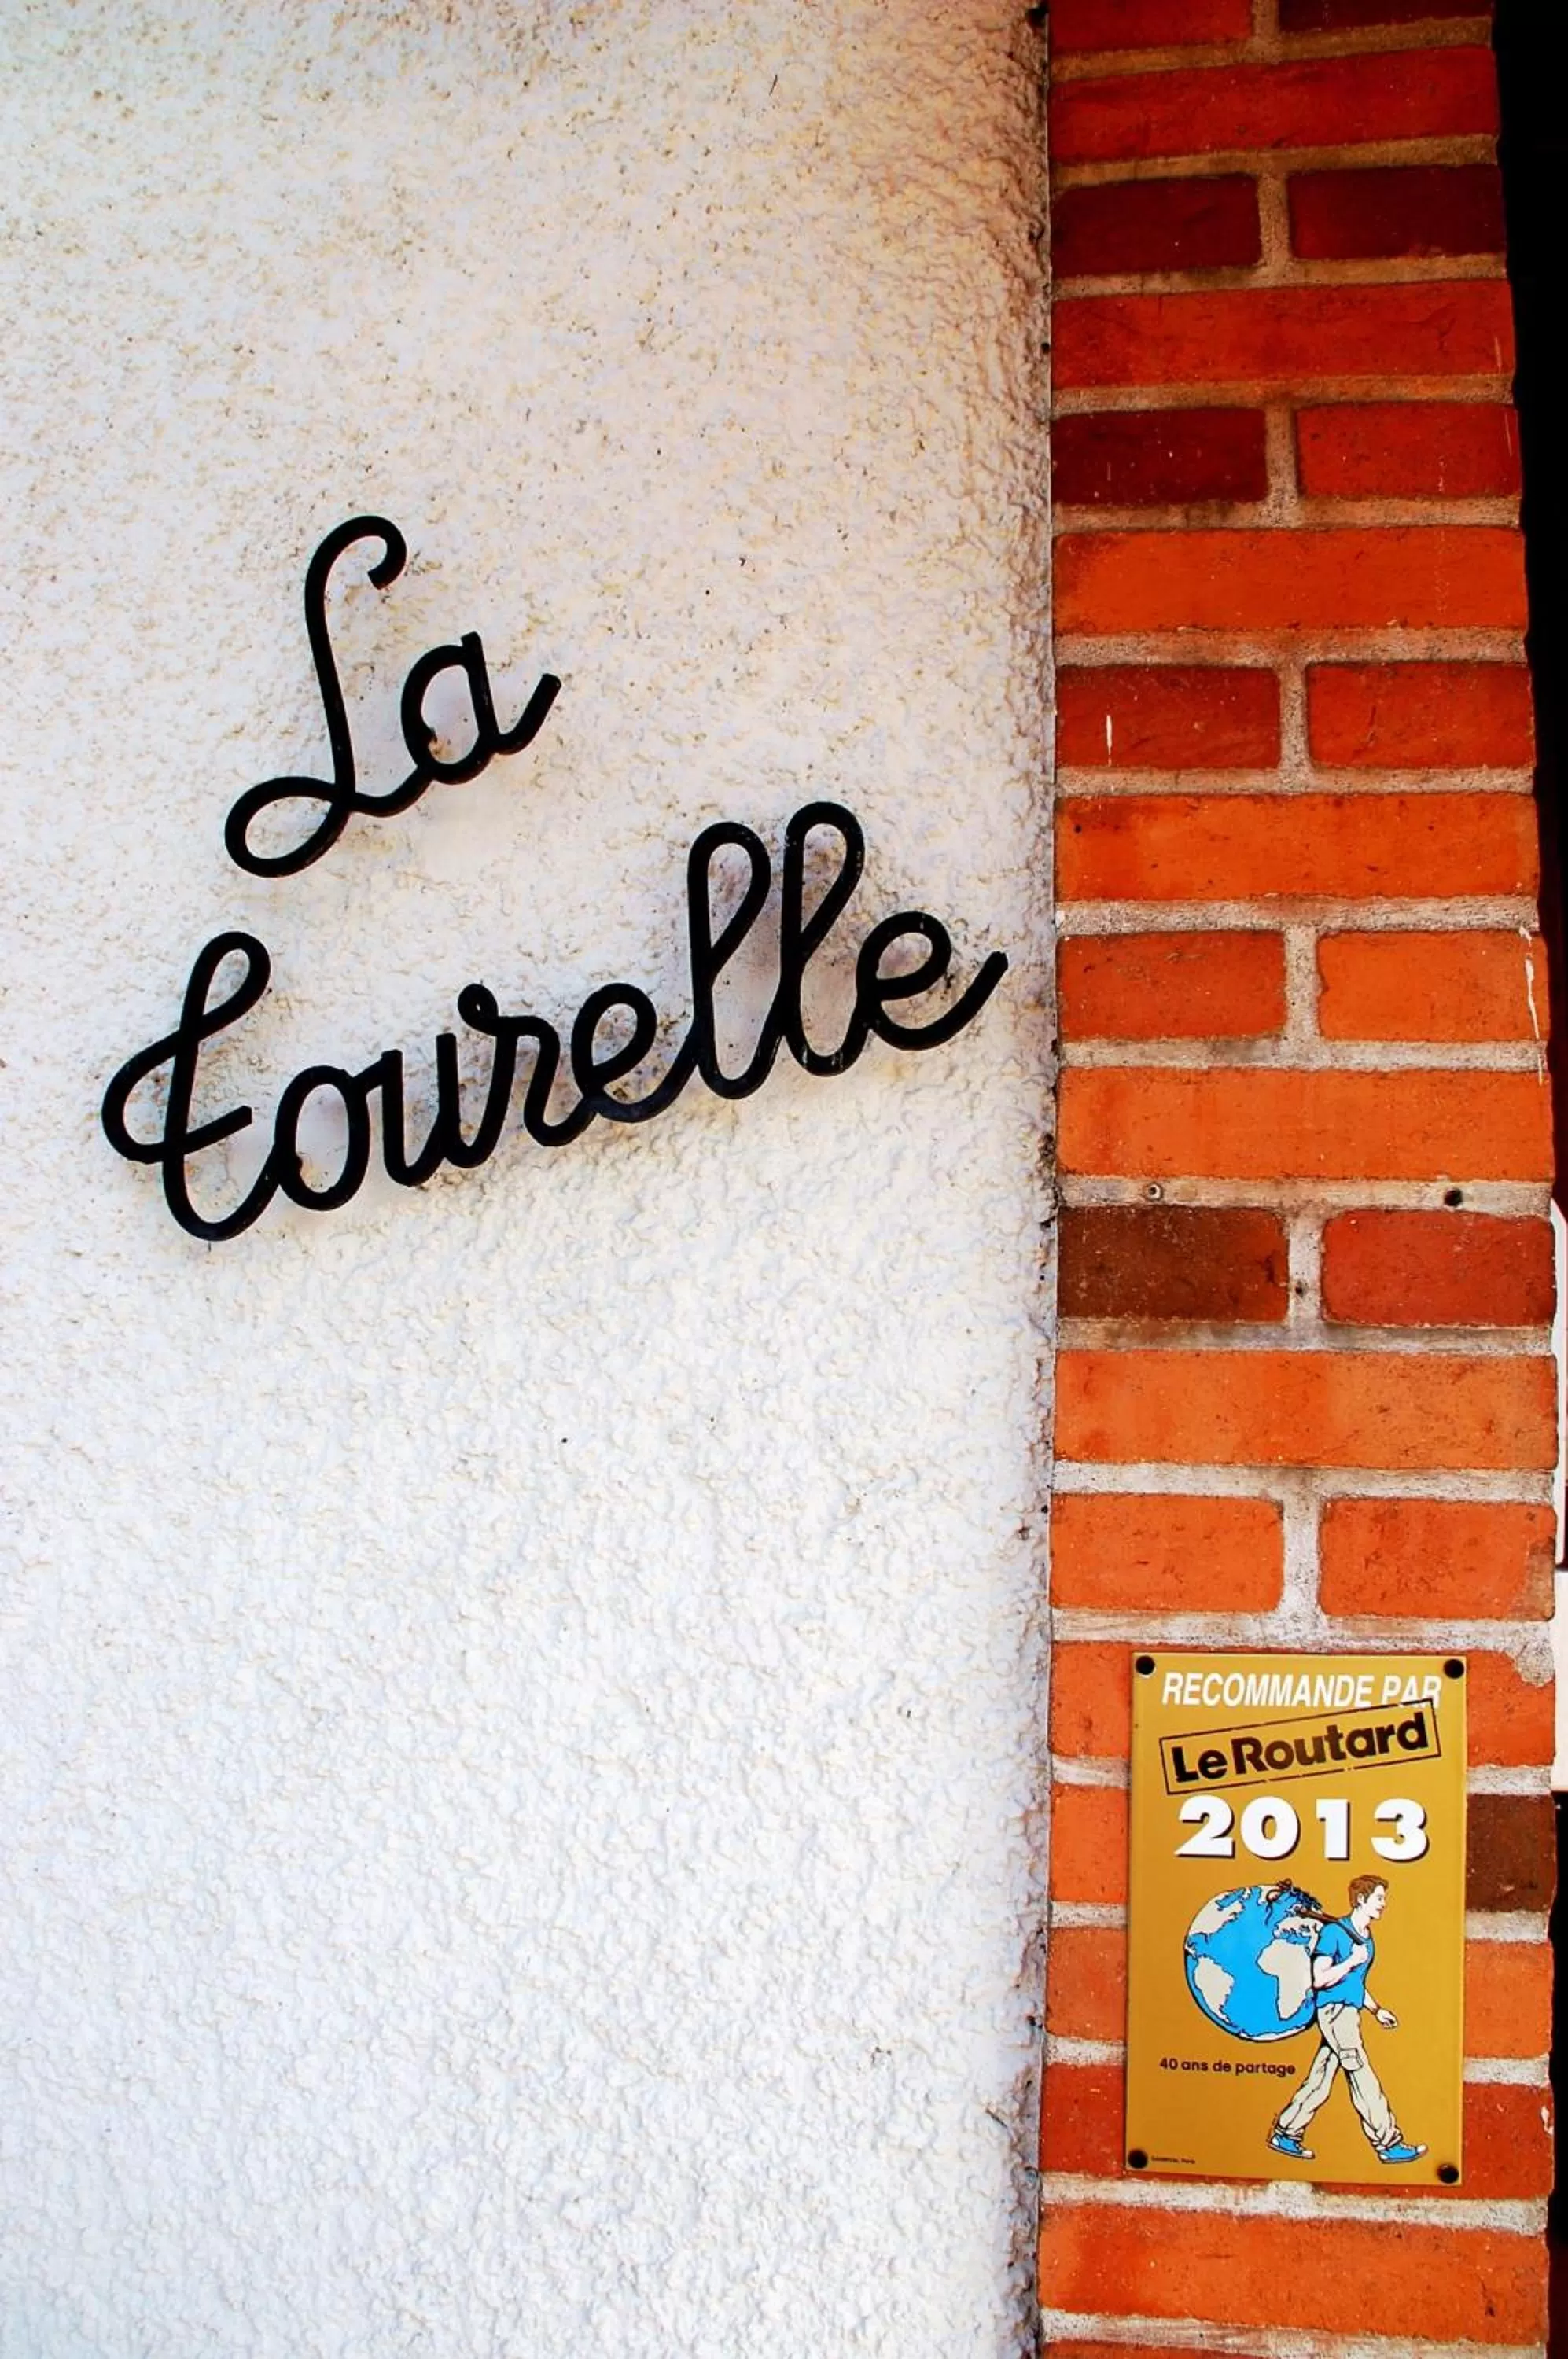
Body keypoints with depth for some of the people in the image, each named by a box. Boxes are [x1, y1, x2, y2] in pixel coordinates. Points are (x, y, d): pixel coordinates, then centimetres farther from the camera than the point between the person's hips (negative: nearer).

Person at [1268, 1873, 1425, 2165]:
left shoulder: (1367, 1939, 16)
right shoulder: (1334, 1931, -11)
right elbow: (1320, 1979, -15)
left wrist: (1376, 2010, 18)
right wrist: (1352, 1961, -17)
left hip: (1349, 2012, 9)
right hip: (1335, 2010, -9)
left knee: (1319, 2081, 10)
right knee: (1362, 2078, -7)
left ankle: (1285, 2135, 16)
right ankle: (1389, 2144, -4)